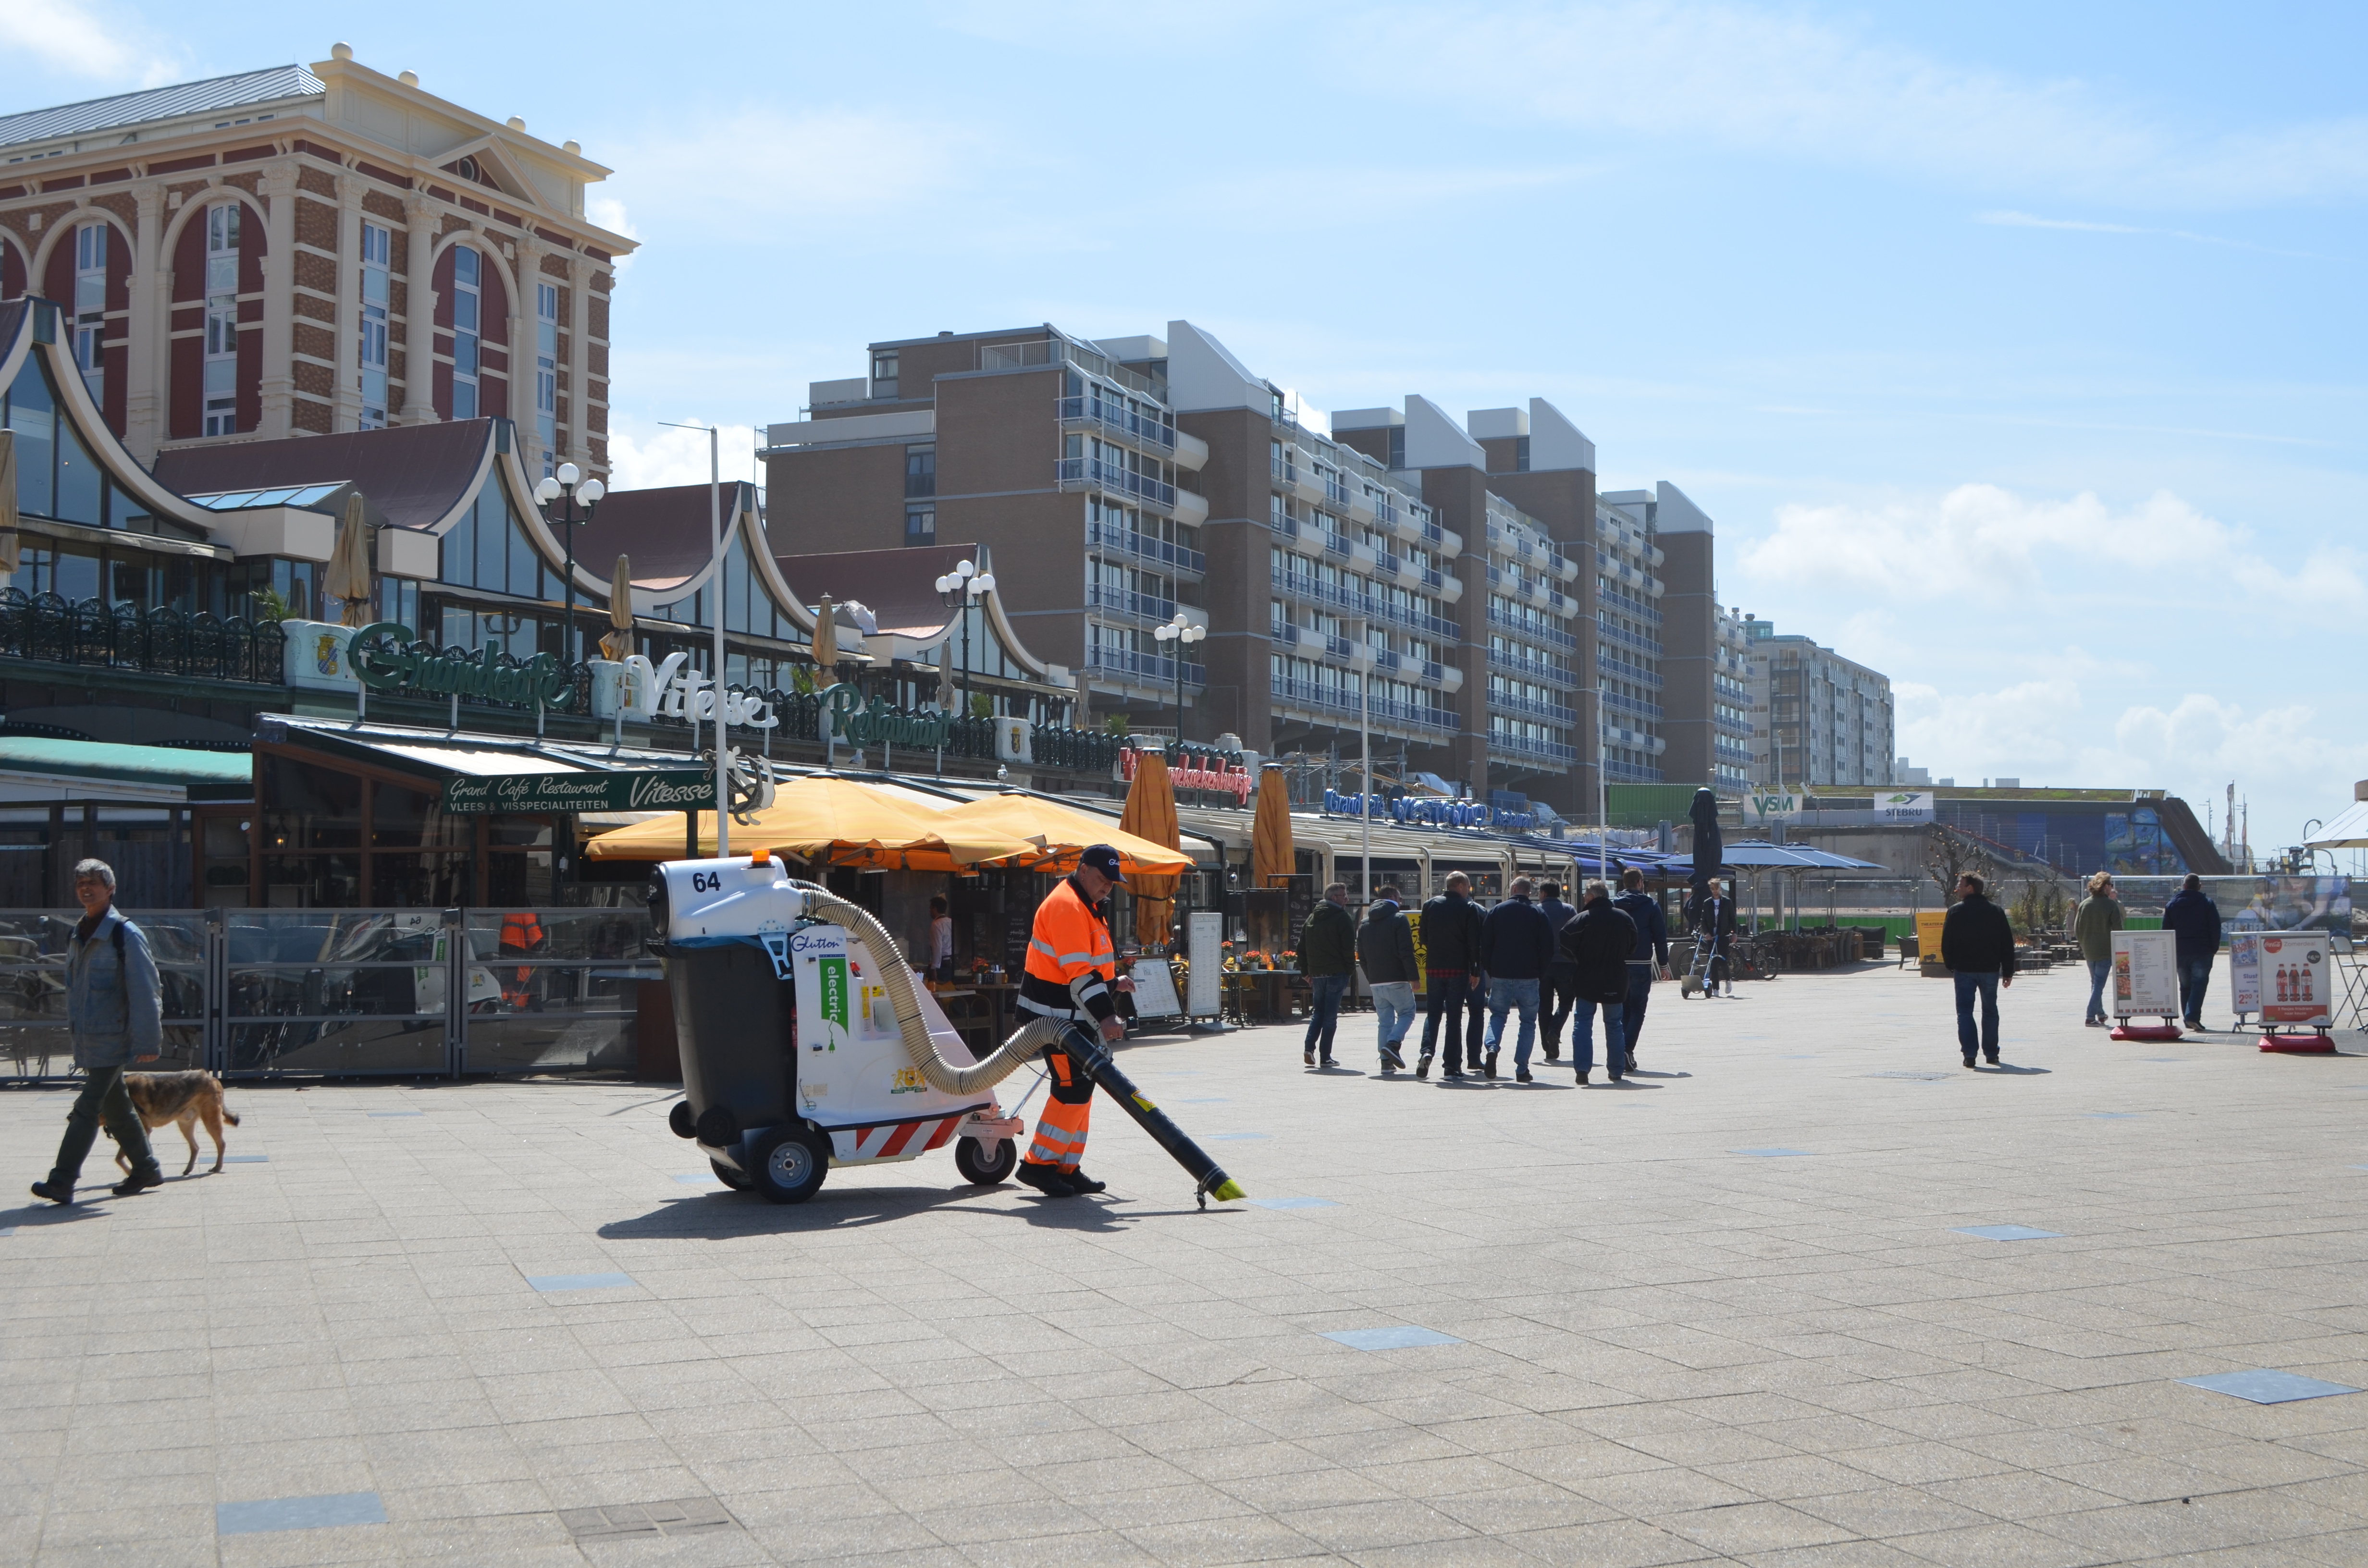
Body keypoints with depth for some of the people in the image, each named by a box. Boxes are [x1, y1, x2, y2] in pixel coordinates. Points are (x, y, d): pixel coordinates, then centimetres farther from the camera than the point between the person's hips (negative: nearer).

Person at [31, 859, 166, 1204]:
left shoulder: (126, 935, -12)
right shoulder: (78, 935, 12)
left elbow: (145, 991, -14)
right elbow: (74, 987, 19)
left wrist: (148, 1041, -16)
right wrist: (75, 1027, 17)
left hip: (113, 1038, -8)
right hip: (87, 1040, 8)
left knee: (87, 1108, -10)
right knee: (116, 1108, 13)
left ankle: (62, 1181, -11)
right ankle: (146, 1169, 24)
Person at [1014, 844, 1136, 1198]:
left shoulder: (1086, 906, 16)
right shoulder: (1066, 905, -19)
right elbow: (1079, 970, -26)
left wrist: (1112, 983, 21)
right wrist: (1106, 1016, -31)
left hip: (1076, 1015, 11)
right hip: (1055, 1014, -11)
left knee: (1080, 1087, 11)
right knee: (1073, 1087, -12)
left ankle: (1067, 1168, 17)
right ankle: (1040, 1164, -5)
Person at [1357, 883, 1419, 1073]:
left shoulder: (1365, 923, 12)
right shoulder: (1399, 919, -7)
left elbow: (1362, 956, 14)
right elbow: (1406, 952, -14)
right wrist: (1413, 977, -11)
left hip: (1376, 982, 5)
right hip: (1397, 980, -5)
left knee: (1385, 1020, 11)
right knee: (1407, 1013, 8)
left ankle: (1386, 1062, 3)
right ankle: (1393, 1043, -15)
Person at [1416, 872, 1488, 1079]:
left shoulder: (1430, 906, 5)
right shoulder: (1469, 909, -5)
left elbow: (1424, 939, 10)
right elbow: (1474, 944, -8)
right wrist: (1476, 972, -4)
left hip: (1433, 968, 3)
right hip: (1458, 969, -2)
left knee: (1433, 1013, 10)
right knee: (1454, 1017, 2)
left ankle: (1427, 1051, -13)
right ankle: (1452, 1066, 1)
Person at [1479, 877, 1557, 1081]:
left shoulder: (1496, 912, 2)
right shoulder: (1539, 914, 0)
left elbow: (1485, 944, 3)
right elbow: (1548, 948, -2)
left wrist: (1489, 970, 13)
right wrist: (1542, 975, 8)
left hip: (1500, 975, 1)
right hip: (1529, 978, -1)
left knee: (1498, 1015, 15)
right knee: (1528, 1022, 9)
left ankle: (1492, 1047, -13)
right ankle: (1522, 1069, 3)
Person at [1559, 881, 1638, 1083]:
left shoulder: (1583, 919, -12)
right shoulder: (1624, 918, 3)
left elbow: (1567, 947, -14)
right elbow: (1632, 947, 12)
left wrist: (1579, 961, 5)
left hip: (1587, 980, -4)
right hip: (1616, 981, 4)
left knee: (1583, 1022, 3)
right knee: (1614, 1024, 15)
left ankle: (1582, 1069, -8)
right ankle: (1617, 1070, 17)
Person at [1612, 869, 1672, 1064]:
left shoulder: (1613, 905, 4)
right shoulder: (1651, 905, 0)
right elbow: (1660, 936, 0)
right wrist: (1663, 965, 6)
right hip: (1642, 964, -2)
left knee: (1622, 1010, 13)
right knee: (1637, 1009, -1)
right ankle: (1627, 1048, -18)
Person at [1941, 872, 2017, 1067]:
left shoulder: (1956, 911, -6)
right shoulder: (1996, 911, 4)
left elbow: (1947, 942, -5)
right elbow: (2007, 943, 5)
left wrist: (1950, 965, 9)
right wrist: (2008, 971, 9)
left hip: (1964, 970, -3)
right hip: (1990, 969, 3)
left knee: (1965, 1012, 2)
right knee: (1990, 1011, 13)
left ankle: (1969, 1055, -7)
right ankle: (1991, 1053, 14)